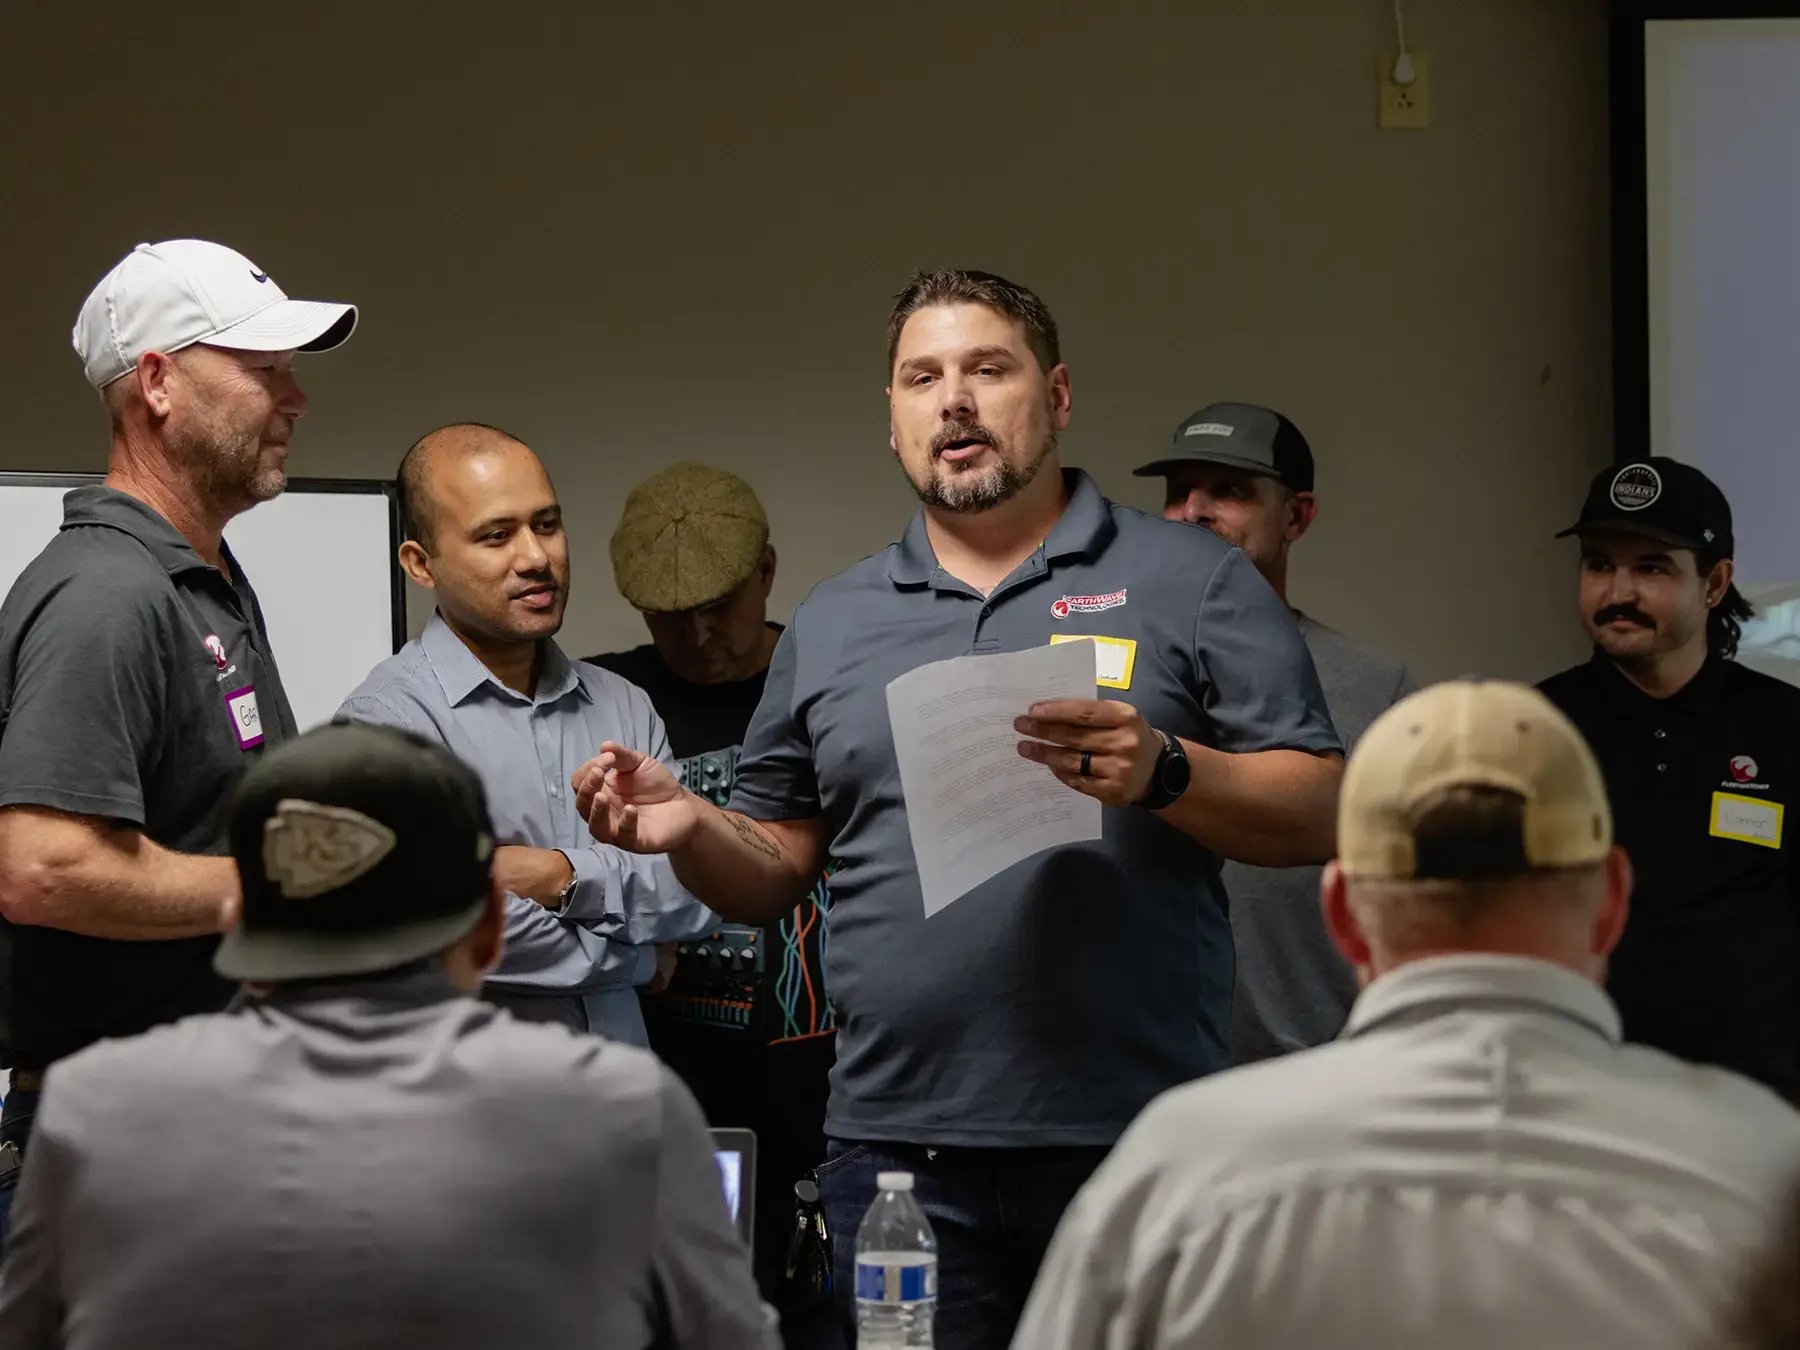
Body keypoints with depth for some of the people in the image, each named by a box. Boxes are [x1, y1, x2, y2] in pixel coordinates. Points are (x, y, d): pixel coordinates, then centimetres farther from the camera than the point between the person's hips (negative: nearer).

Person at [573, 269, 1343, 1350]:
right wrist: (688, 826, -2)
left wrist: (1164, 772, -17)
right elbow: (775, 873, 19)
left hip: (1136, 1141, -3)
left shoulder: (1187, 582, 6)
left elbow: (1320, 814, 0)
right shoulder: (832, 624, 17)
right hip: (899, 1147, 3)